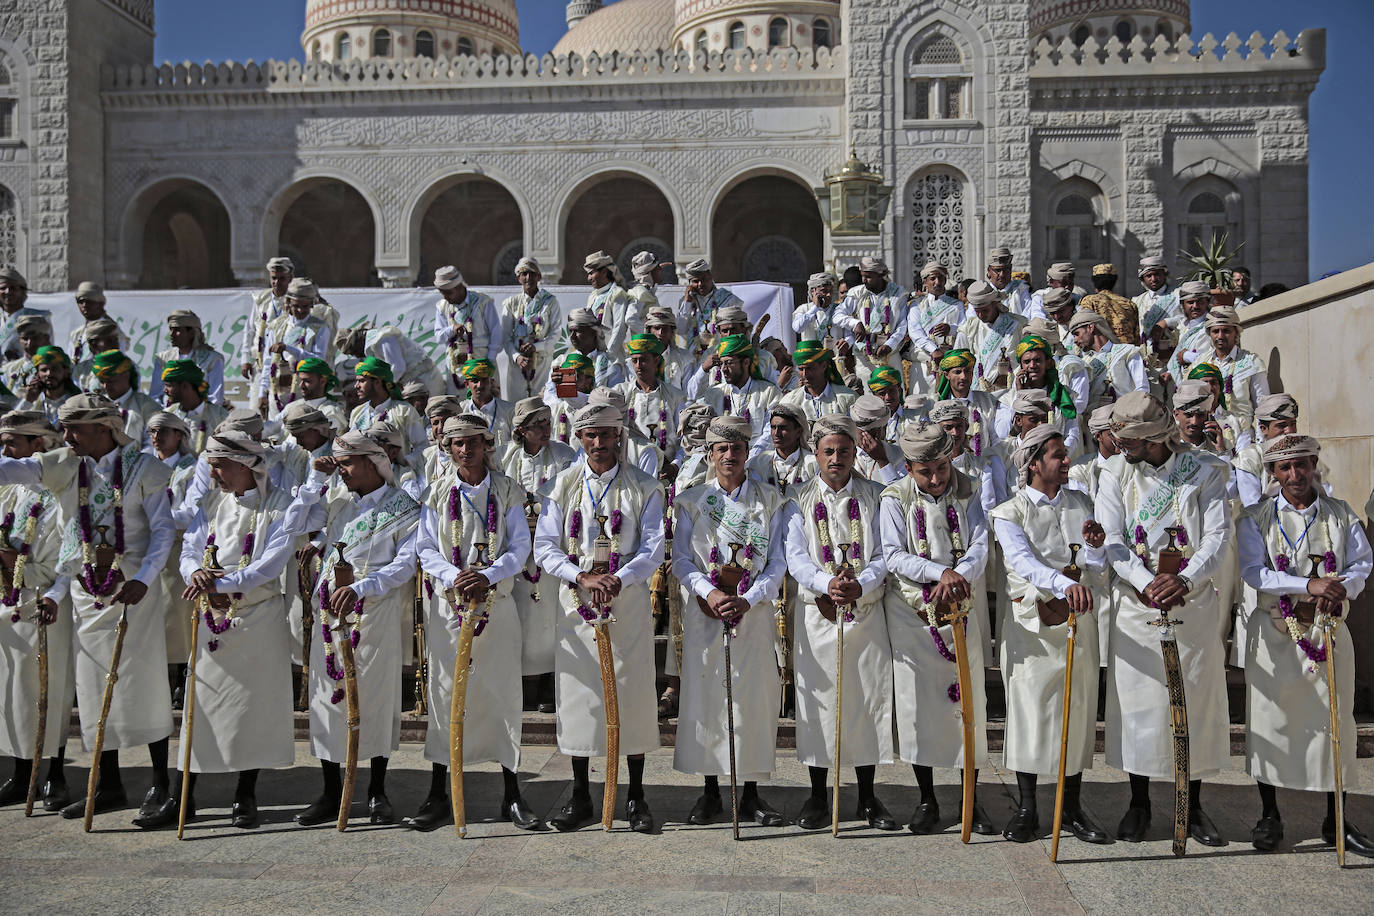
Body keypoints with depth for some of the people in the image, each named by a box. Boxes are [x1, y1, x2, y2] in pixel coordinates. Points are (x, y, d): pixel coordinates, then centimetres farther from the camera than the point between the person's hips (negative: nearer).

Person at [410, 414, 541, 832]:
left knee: (504, 693, 2)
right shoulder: (437, 493, 6)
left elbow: (519, 546, -2)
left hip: (497, 604, 0)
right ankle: (438, 796, 14)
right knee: (444, 693, 2)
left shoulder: (507, 491, 4)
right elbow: (426, 548, 2)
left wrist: (487, 577, -18)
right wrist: (454, 576, -16)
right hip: (448, 605, 0)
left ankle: (512, 795, 14)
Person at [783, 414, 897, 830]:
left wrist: (859, 585, -22)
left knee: (869, 699, 5)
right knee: (818, 700, 4)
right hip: (818, 613, 0)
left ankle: (867, 798, 19)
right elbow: (796, 558, -6)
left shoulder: (874, 497, 5)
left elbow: (883, 556, -2)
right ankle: (818, 797, 18)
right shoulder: (800, 500, 4)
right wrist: (827, 584, -25)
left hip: (867, 613, 1)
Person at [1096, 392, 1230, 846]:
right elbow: (1112, 540, -8)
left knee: (1198, 701, 6)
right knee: (1136, 700, 5)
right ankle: (1139, 804, 21)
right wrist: (1146, 582, -25)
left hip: (1193, 603, 0)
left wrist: (1185, 579, -28)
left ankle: (1194, 807, 23)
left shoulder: (1205, 469, -2)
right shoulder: (1115, 472, 1)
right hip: (1135, 604, 0)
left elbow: (1218, 534, -10)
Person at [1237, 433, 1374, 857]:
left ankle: (1336, 822, 19)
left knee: (1333, 719, 5)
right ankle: (1269, 817, 16)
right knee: (1270, 719, 2)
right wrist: (1308, 585, -23)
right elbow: (1254, 572, -11)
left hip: (1329, 631, 2)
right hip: (1275, 634, -2)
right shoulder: (1256, 519, -1)